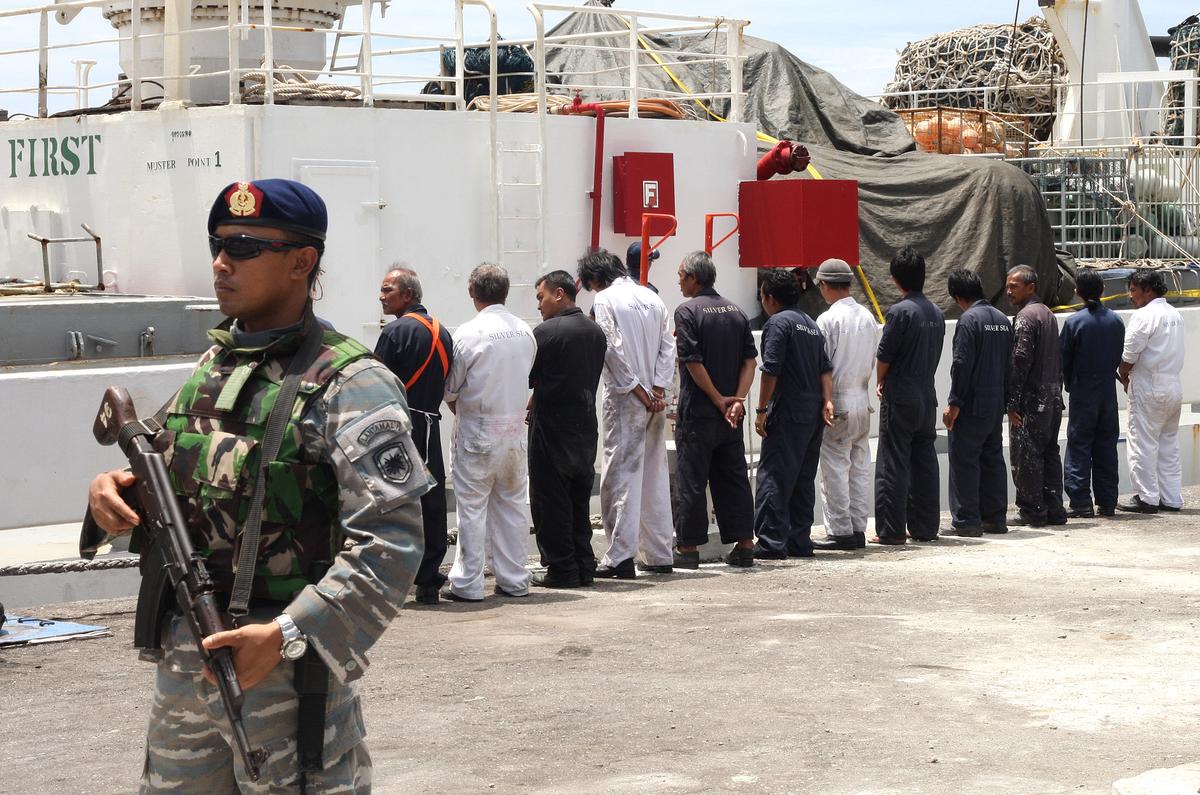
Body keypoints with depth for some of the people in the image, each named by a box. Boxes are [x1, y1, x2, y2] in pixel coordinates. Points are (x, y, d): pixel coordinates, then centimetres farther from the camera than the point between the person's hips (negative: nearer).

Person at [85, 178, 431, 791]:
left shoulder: (348, 384, -12)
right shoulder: (211, 367, 12)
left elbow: (389, 544, -20)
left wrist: (285, 637, -26)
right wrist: (113, 492, -1)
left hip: (288, 668, -7)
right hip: (182, 665, 7)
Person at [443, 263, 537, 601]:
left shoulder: (469, 333, -14)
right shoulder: (526, 332, 3)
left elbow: (450, 390, -7)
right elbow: (525, 379, 11)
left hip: (477, 433, -5)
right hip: (516, 428, 5)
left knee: (472, 508, 1)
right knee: (512, 506, 12)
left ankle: (467, 584, 3)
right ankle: (514, 580, 16)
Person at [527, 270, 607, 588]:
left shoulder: (545, 332, -14)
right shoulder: (596, 332, 8)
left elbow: (527, 377, -10)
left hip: (552, 430, -7)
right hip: (586, 428, 7)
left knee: (551, 502, 0)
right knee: (580, 501, 14)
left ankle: (562, 569, 1)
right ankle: (584, 567, 16)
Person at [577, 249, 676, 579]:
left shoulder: (604, 299, -6)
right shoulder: (652, 298, 13)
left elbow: (613, 349, -14)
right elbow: (668, 346, 8)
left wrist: (637, 389, -10)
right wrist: (657, 388, 2)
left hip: (624, 399, -6)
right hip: (655, 399, 6)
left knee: (621, 475, -6)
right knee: (655, 474, 11)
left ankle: (621, 557, -10)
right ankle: (659, 555, 16)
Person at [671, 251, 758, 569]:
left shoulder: (688, 311, -10)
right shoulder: (736, 311, 10)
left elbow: (693, 362, -16)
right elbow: (750, 360, 4)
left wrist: (719, 400, -10)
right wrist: (737, 399, -4)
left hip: (697, 412, -6)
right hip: (731, 415, 6)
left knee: (690, 480, 1)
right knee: (734, 477, 11)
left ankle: (688, 547, 2)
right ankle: (744, 545, 11)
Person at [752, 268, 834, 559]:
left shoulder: (778, 323, -8)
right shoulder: (811, 324, 19)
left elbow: (771, 370, -15)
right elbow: (826, 368, 15)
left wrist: (761, 410, -12)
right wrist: (827, 401, 8)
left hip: (787, 412, -9)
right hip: (813, 411, 9)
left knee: (774, 478, -9)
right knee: (804, 480, 13)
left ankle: (771, 542, -14)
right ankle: (799, 541, 15)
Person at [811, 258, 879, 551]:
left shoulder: (828, 320, -14)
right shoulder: (868, 318, 8)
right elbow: (873, 361, 14)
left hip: (836, 402, -7)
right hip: (863, 399, 7)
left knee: (835, 468, -2)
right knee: (859, 467, 10)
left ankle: (840, 531, -1)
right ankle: (858, 529, 13)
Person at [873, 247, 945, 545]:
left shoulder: (900, 311, -14)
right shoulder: (936, 314, 8)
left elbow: (884, 355, -10)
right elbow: (935, 355, 14)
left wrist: (880, 382, 8)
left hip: (900, 397, -7)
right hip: (927, 395, 7)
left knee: (893, 465, -3)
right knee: (924, 462, 11)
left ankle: (891, 530, -3)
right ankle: (925, 527, 14)